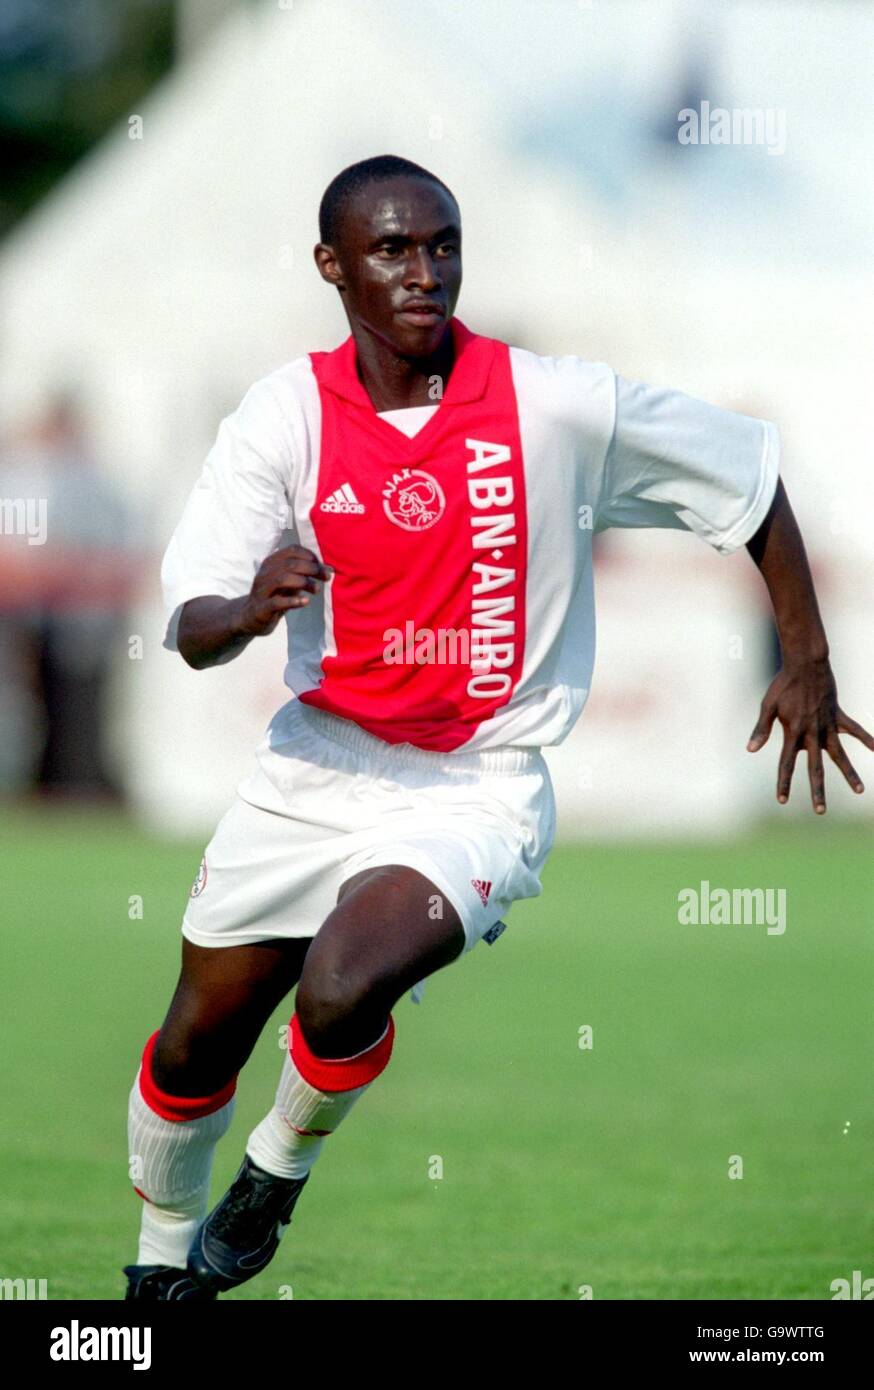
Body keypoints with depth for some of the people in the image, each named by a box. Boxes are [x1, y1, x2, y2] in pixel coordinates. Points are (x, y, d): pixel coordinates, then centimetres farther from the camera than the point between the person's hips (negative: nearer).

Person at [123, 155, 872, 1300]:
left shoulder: (560, 406, -13)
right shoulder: (286, 415, -7)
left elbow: (752, 474, 0)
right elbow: (191, 631, -11)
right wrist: (249, 607, -35)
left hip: (479, 786, -3)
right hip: (318, 764, 3)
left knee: (342, 991, -28)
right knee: (196, 1044, 12)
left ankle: (278, 1173, 4)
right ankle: (165, 1257, 41)